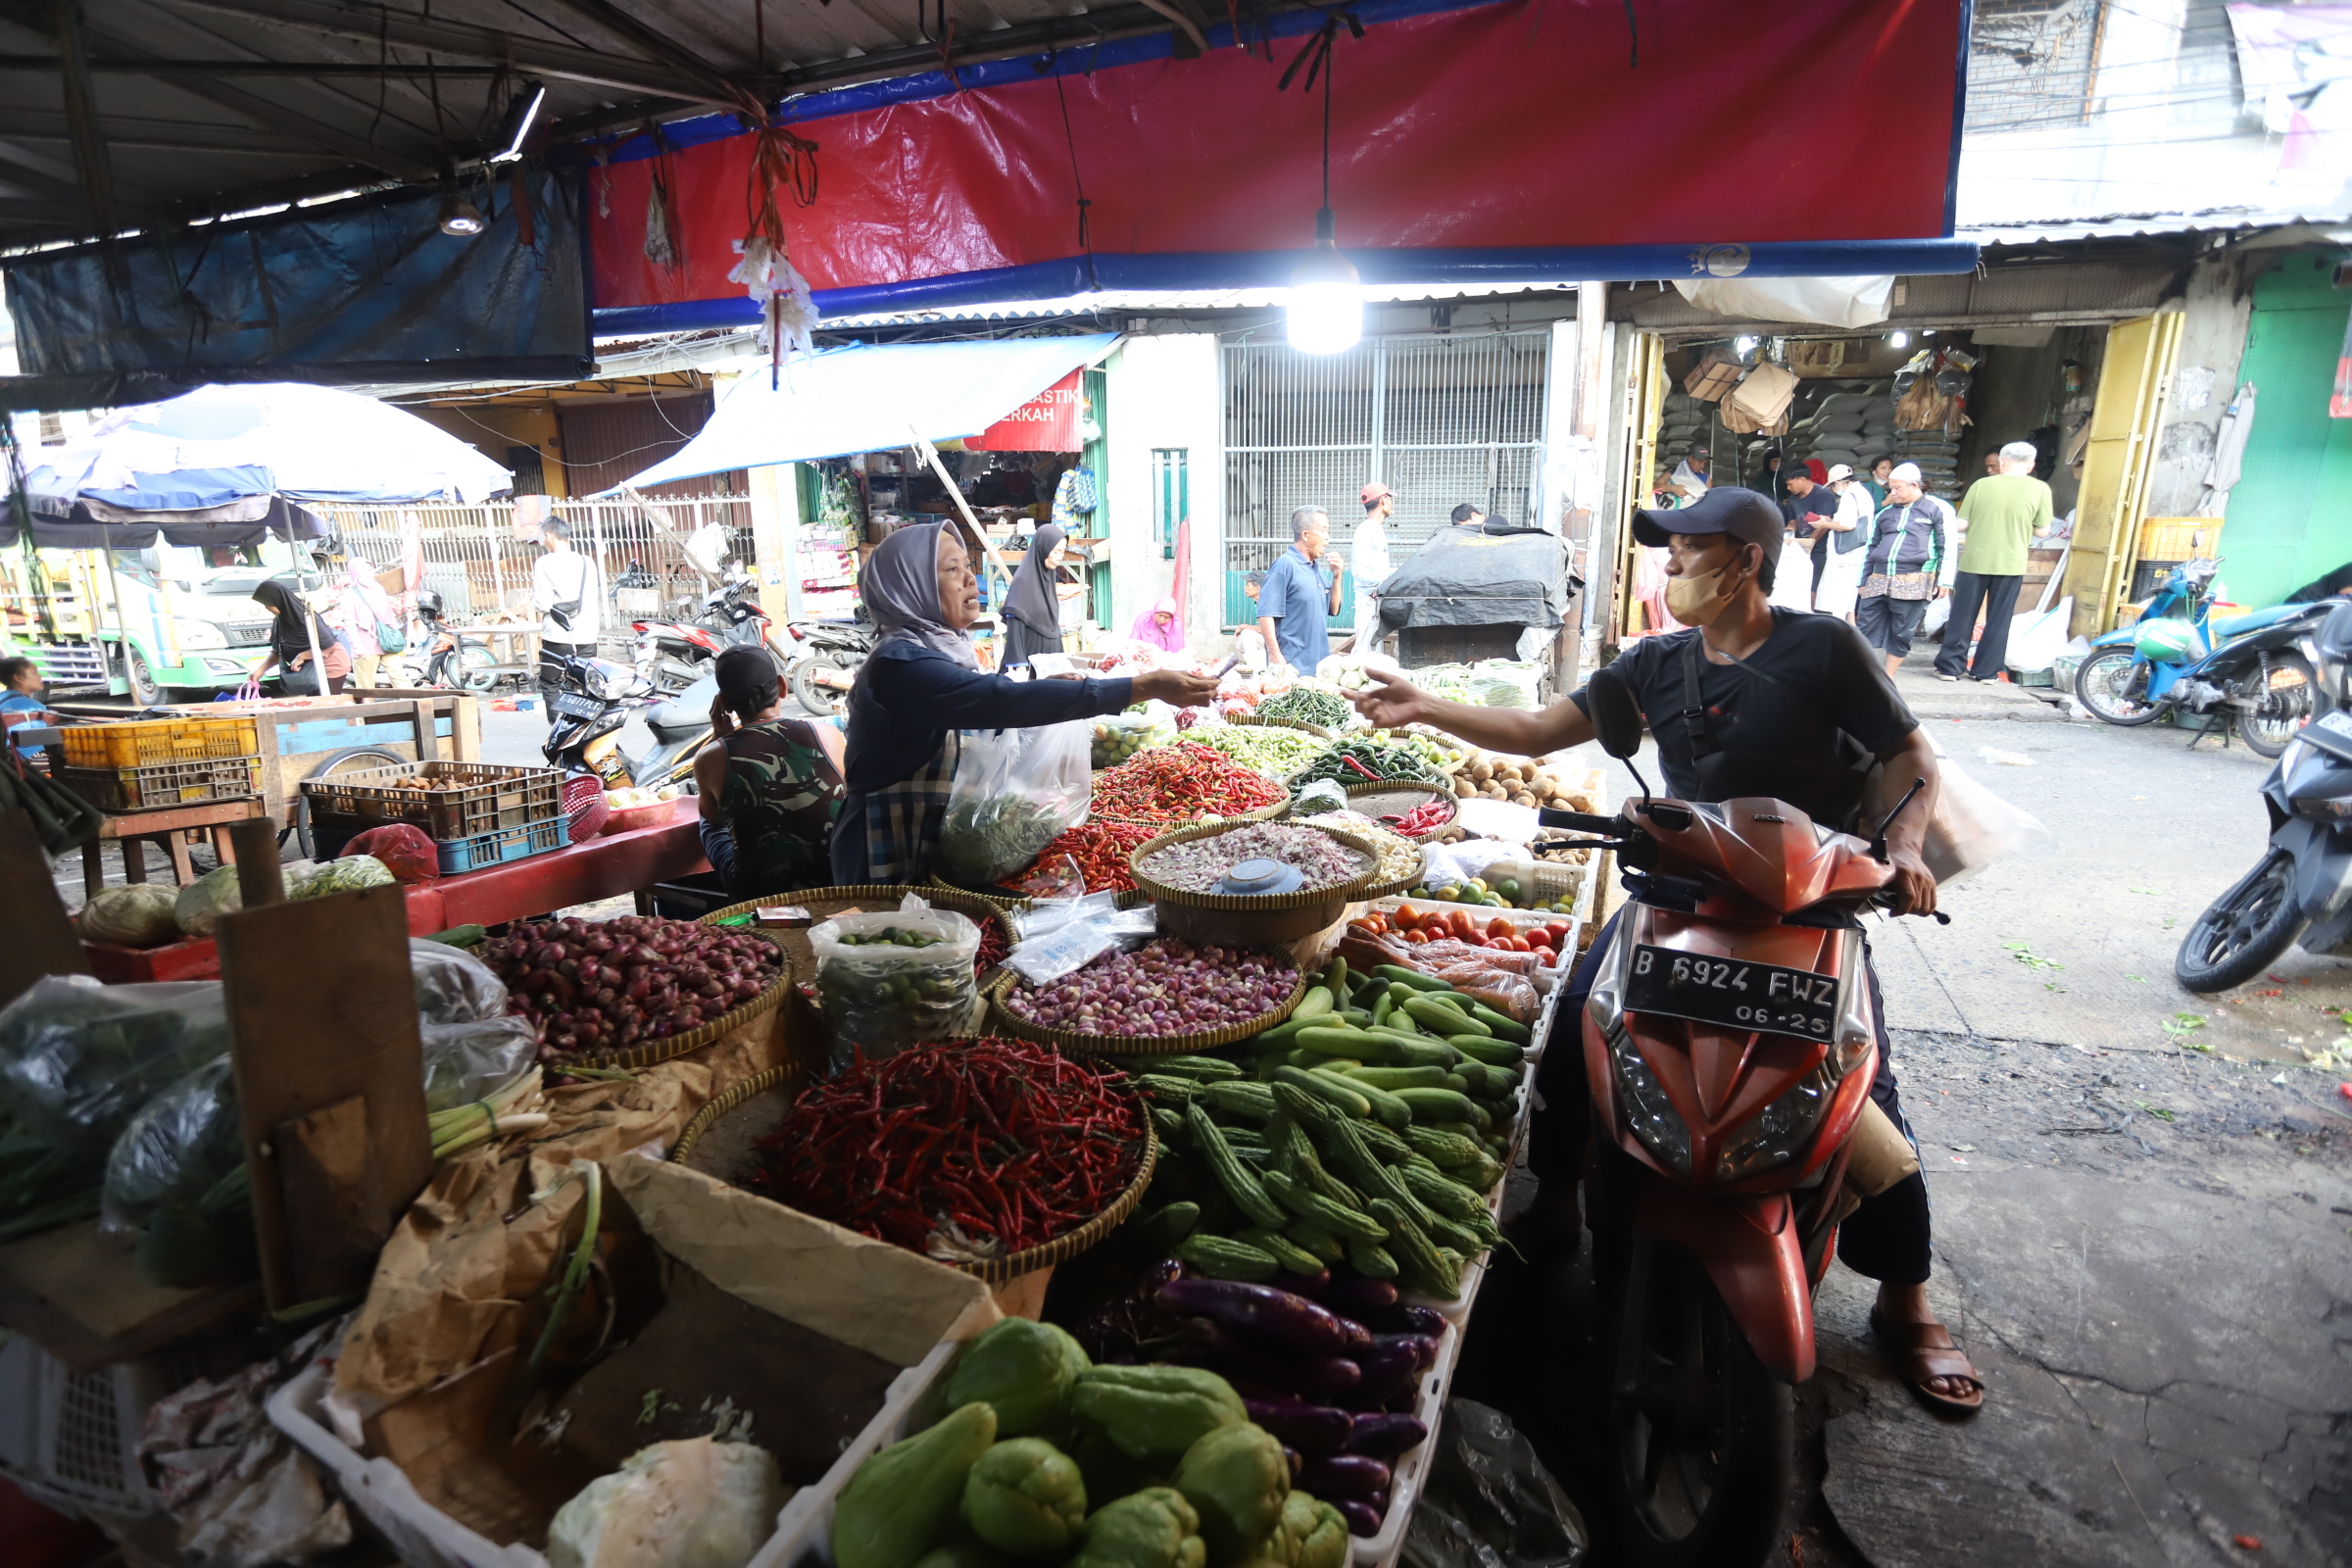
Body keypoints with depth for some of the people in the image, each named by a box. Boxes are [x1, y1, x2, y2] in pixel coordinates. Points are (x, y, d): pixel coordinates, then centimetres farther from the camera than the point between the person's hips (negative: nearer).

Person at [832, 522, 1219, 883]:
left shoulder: (941, 647, 7)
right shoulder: (897, 664, -23)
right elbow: (1003, 699, -34)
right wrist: (1146, 687, -37)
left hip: (936, 842, 8)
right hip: (891, 857, -8)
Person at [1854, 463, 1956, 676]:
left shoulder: (1937, 508, 2)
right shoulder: (1885, 512, 16)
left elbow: (1947, 548, -1)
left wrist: (1944, 581, -7)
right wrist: (1862, 581, 18)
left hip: (1913, 582, -4)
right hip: (1878, 580, 4)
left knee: (1901, 634, 1)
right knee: (1864, 629, 2)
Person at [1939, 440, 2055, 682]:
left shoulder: (1981, 484, -2)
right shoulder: (2040, 489, -2)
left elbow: (1961, 523, -1)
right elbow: (2042, 531, 0)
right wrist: (2023, 528, 18)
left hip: (1975, 560, 0)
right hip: (2010, 564, 0)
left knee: (1962, 616, 7)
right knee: (1998, 620, 8)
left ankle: (1949, 667, 9)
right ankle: (1986, 671, 12)